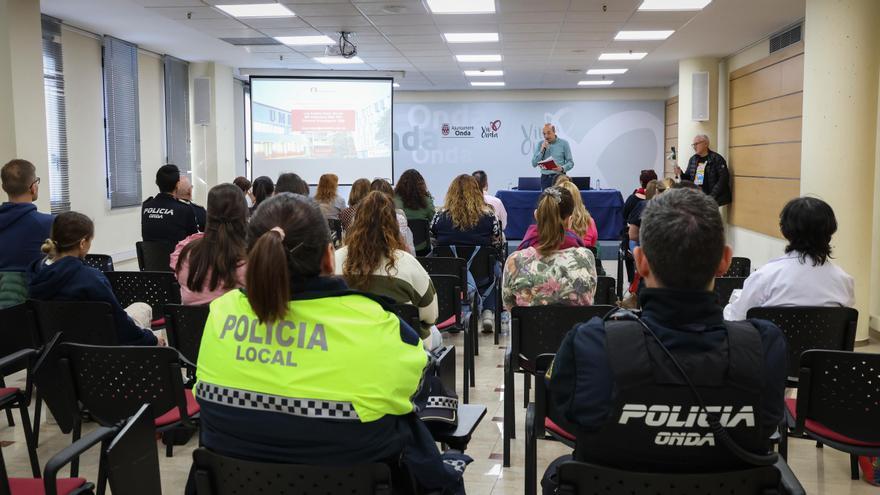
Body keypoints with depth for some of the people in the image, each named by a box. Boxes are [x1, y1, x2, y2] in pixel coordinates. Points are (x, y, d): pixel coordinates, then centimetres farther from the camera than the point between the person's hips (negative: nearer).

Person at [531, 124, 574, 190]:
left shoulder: (564, 143, 2)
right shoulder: (540, 144, 8)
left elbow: (570, 162, 1)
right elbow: (534, 164, 2)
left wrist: (562, 168, -19)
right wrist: (542, 150, -8)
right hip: (545, 178, 2)